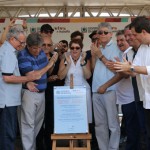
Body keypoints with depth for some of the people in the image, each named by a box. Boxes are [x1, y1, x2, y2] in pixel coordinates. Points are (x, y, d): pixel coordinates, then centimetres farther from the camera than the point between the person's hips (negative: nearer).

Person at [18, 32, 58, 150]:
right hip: (29, 93, -7)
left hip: (41, 92, 7)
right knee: (28, 124, -3)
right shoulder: (23, 56, -14)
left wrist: (53, 62, -2)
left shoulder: (42, 53, 7)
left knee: (38, 122, 14)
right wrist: (48, 65, -15)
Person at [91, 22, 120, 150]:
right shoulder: (98, 49, 18)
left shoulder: (115, 48, 0)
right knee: (99, 123, 10)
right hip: (96, 90, 6)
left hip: (110, 90, -6)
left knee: (113, 123, -2)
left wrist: (100, 55, -9)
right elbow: (94, 68, 16)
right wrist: (93, 55, 2)